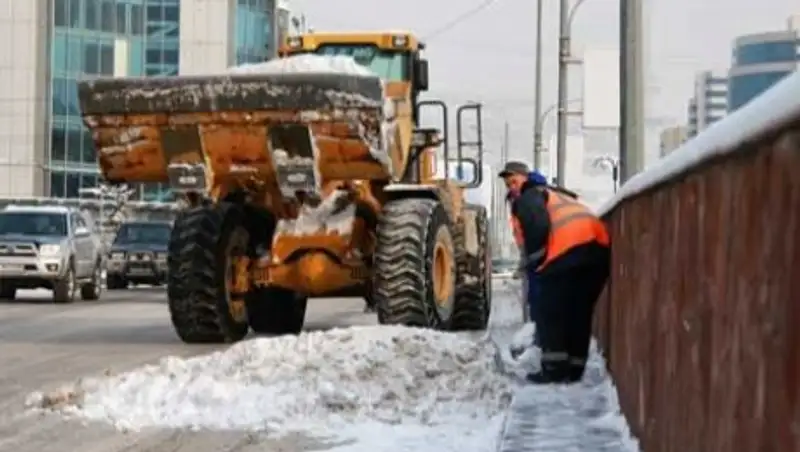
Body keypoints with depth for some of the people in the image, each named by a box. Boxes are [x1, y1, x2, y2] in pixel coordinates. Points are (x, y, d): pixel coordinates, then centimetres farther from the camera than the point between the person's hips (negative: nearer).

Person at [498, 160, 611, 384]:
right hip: (599, 247, 8)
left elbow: (538, 227, -9)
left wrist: (534, 261, 1)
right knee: (579, 311, 15)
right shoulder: (556, 194, 38)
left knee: (548, 311, 1)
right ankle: (573, 369, 16)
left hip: (568, 250, -8)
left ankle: (554, 368, -5)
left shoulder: (528, 197, 11)